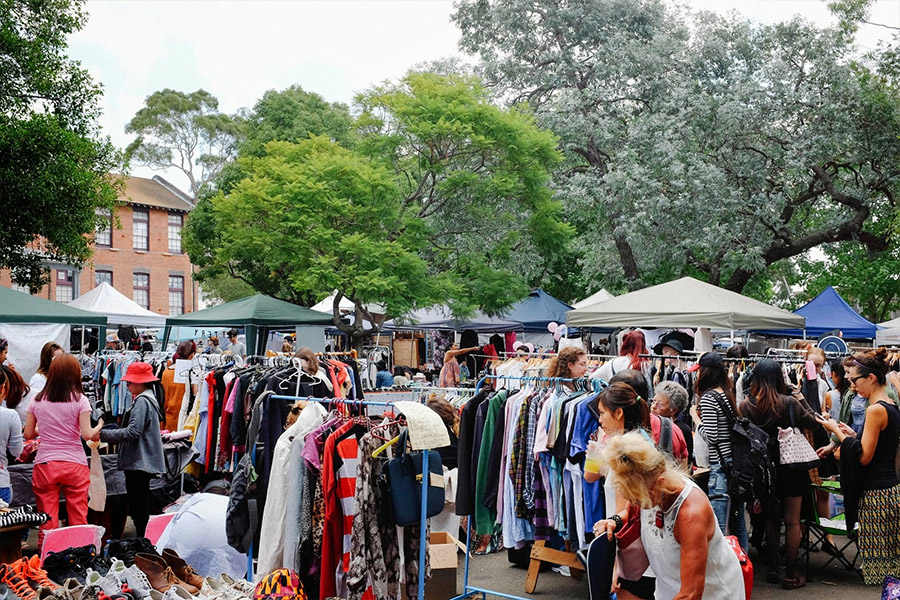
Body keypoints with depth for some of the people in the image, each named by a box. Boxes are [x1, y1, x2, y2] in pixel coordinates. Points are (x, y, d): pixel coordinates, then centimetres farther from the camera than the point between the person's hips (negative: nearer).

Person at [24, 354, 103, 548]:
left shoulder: (38, 400, 4)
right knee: (78, 520, 7)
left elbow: (28, 434, 9)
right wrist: (99, 427, 9)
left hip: (45, 465, 2)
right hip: (75, 465, -2)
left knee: (47, 522, 7)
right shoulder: (79, 399, -5)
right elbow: (87, 435, -11)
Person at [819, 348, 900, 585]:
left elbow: (863, 457, -18)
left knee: (878, 559, -3)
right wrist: (852, 434, 11)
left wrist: (837, 431, -10)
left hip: (877, 494, -10)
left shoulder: (876, 409, -17)